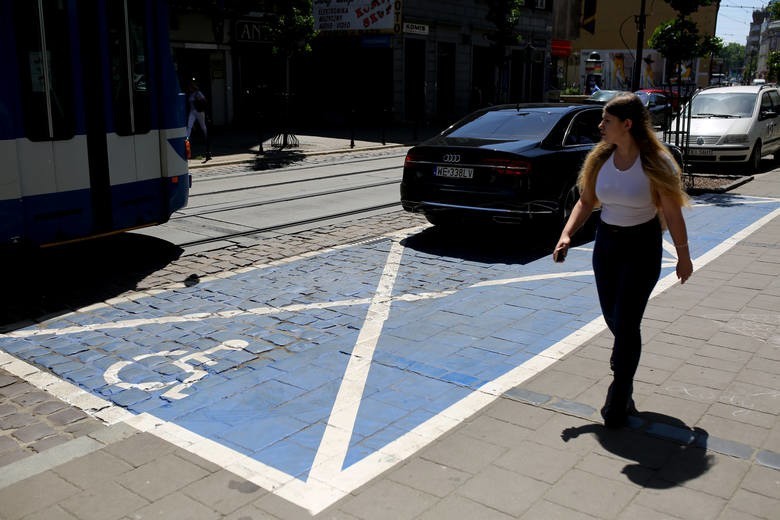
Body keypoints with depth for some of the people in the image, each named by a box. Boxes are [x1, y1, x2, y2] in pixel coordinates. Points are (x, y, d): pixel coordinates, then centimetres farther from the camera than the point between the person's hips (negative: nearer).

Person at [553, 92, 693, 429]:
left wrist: (683, 256, -4)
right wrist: (567, 234, -11)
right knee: (613, 321, 14)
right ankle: (625, 361, 45)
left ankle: (618, 400, 7)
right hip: (606, 241, 5)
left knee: (625, 323, -6)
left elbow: (672, 213, -10)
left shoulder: (655, 163, -16)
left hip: (642, 246, -5)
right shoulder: (600, 159, -1)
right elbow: (586, 201, 4)